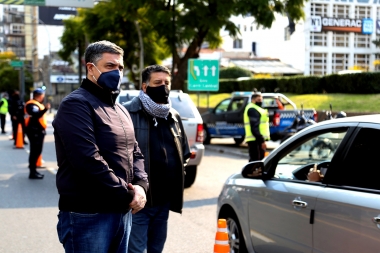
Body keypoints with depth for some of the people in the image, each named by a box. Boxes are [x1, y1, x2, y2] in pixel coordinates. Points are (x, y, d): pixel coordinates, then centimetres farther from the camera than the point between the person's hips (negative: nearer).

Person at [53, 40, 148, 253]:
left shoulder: (121, 110, 17)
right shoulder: (77, 105, -12)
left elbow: (135, 153, 18)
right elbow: (88, 161, -23)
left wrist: (140, 185, -3)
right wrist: (127, 195, -16)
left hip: (122, 212, 9)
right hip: (87, 215, -8)